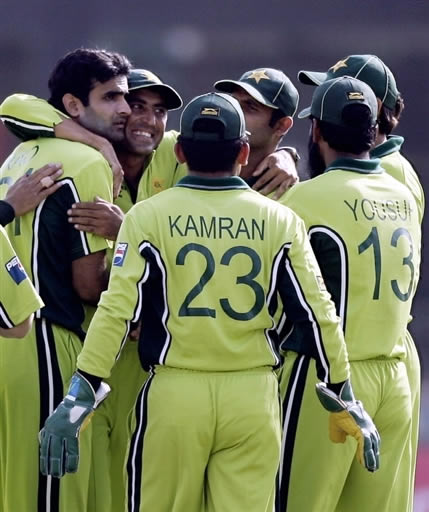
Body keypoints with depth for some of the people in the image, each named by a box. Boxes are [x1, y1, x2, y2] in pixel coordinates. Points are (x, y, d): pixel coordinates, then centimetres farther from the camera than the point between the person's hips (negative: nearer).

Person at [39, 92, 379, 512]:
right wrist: (345, 400, 12)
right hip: (253, 396, 1)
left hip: (174, 393, -1)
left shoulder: (149, 216, -2)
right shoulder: (279, 221, 3)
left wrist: (79, 397, -9)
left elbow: (117, 310, -9)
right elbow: (316, 314, 3)